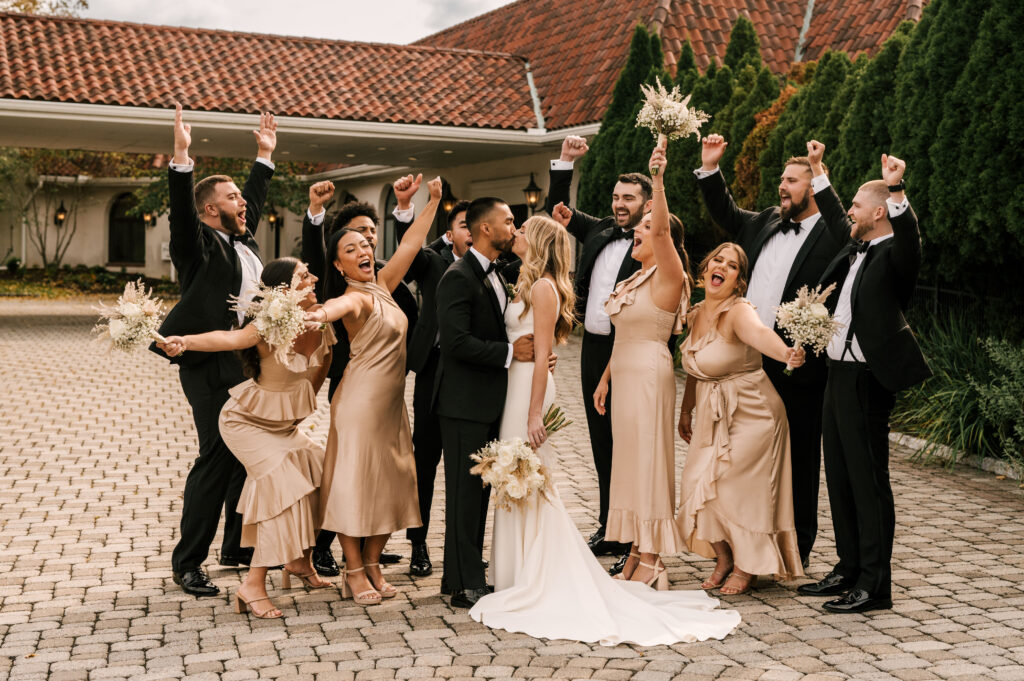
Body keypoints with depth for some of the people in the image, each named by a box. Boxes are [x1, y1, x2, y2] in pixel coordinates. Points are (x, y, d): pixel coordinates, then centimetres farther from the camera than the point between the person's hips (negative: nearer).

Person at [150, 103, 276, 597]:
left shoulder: (242, 239, 16)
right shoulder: (200, 243, -6)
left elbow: (255, 198, 31)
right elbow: (180, 209, -23)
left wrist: (264, 155, 36)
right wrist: (181, 156, -35)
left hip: (250, 367, 8)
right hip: (212, 368, -8)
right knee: (216, 459, -7)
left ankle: (238, 547, 29)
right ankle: (187, 562, 2)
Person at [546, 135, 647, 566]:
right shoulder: (600, 230, 12)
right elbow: (557, 208, 21)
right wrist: (565, 162, 13)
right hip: (594, 351, 7)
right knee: (602, 445, 15)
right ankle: (609, 528, 27)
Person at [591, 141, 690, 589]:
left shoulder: (668, 276, -10)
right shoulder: (636, 280, 16)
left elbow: (663, 227, -27)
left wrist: (658, 179, -37)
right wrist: (605, 379, 18)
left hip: (649, 375, -9)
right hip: (625, 376, 9)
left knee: (647, 460, -6)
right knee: (630, 460, 11)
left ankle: (650, 560, 0)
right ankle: (637, 551, 18)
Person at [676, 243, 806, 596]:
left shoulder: (738, 312, -21)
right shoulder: (695, 314, 2)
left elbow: (760, 332, -45)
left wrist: (786, 353, -64)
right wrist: (686, 411, 20)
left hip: (750, 414, -7)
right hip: (711, 414, 7)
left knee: (739, 490, -3)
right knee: (700, 485, 4)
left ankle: (746, 567, 20)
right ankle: (724, 557, 27)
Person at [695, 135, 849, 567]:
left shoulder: (832, 235, -7)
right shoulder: (765, 224, 14)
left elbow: (847, 227, -29)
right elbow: (726, 215, 28)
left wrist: (821, 173, -33)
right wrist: (709, 169, 18)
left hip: (798, 367, -7)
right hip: (750, 360, 7)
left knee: (799, 457, 5)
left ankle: (799, 546, 17)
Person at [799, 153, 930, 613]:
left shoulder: (893, 254, -11)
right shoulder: (856, 251, 14)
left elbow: (910, 241, -35)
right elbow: (838, 224, 34)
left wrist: (896, 191, -48)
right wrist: (819, 177, 42)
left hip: (866, 381, -10)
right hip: (839, 374, 10)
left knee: (868, 480, -4)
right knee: (840, 477, 15)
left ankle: (874, 586, 3)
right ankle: (849, 570, 26)